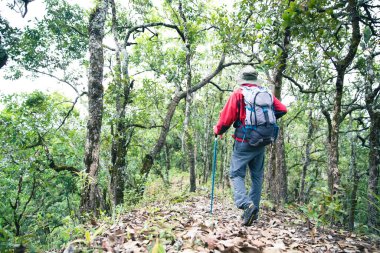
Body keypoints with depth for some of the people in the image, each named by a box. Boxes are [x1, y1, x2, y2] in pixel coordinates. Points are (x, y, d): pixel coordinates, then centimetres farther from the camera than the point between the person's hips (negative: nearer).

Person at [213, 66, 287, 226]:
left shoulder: (238, 94, -5)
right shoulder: (267, 94, 9)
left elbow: (226, 118, -8)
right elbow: (282, 110, 10)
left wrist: (218, 130, 10)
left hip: (244, 142, -5)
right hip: (261, 142, 5)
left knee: (236, 174, 1)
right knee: (257, 176, 14)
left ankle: (246, 204, -20)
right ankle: (254, 210, 19)